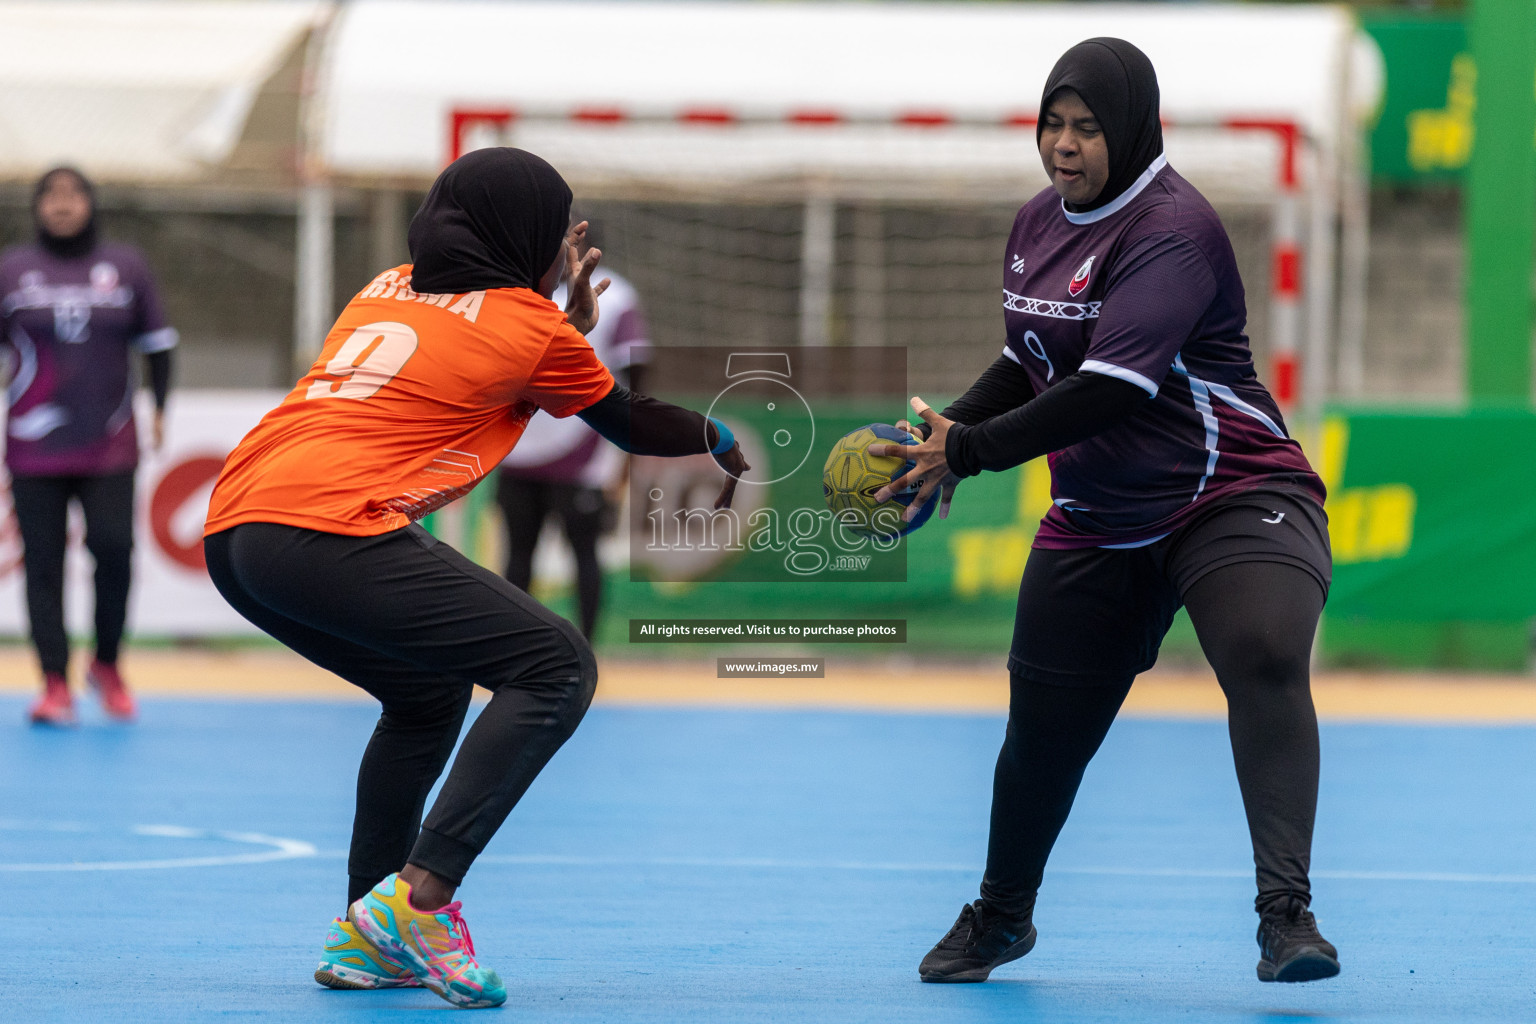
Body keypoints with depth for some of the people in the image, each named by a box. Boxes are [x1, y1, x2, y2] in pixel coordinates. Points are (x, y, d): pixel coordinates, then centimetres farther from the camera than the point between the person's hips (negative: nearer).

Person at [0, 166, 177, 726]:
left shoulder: (126, 265, 6)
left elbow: (157, 342, 14)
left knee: (114, 549, -13)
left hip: (109, 446, 0)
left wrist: (159, 408, 9)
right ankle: (55, 685, 3)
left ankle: (107, 665, 8)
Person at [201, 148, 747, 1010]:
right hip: (331, 530, -8)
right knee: (557, 668, -5)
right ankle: (420, 898, -18)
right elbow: (632, 423, 21)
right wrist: (720, 440, 39)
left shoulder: (390, 290, 24)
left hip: (233, 532, 8)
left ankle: (364, 940, 21)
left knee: (430, 694, 27)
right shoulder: (530, 326, 6)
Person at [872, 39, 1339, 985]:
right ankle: (1001, 917, 36)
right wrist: (949, 425, 2)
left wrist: (969, 454, -24)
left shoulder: (1172, 227, -20)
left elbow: (1110, 390, -28)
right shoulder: (1039, 223, 7)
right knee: (1043, 727, 11)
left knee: (1263, 661, -32)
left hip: (1234, 498, -7)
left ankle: (1288, 915, -36)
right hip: (1099, 522, 7)